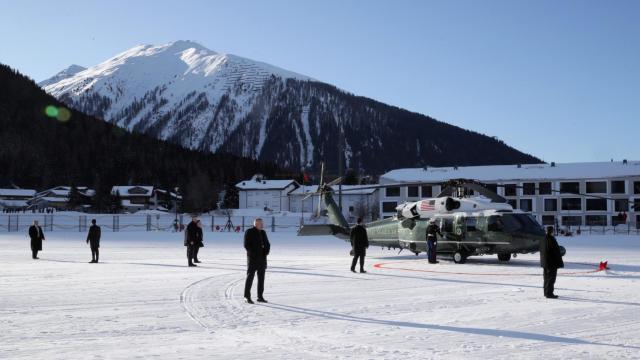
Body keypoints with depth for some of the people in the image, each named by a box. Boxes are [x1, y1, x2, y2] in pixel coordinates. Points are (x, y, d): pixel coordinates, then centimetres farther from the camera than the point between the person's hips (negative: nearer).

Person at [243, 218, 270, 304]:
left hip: (262, 258, 7)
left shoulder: (263, 232, 14)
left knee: (261, 278, 9)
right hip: (252, 258, -7)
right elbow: (247, 245, -12)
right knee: (250, 277, -3)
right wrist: (253, 252, -17)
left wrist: (266, 251, -1)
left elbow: (267, 244, 17)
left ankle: (260, 297, 16)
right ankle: (247, 297, 2)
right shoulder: (249, 232, -6)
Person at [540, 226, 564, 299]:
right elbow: (557, 251, -16)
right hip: (552, 262, -8)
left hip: (545, 262, 8)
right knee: (551, 277, -3)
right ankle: (549, 293, -3)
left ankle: (546, 293, 23)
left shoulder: (542, 239, 6)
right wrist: (560, 261, -7)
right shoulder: (552, 240, -19)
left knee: (546, 277, 16)